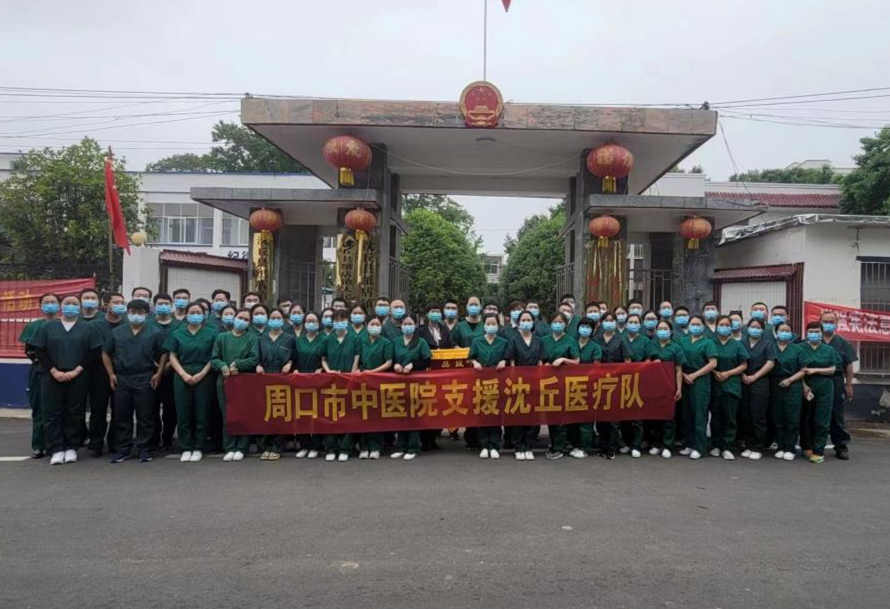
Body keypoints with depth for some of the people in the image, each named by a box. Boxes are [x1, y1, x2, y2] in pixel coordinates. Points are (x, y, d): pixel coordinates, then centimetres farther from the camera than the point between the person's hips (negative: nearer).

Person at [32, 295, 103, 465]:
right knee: (52, 414, 0)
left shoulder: (87, 328, 7)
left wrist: (77, 370, -9)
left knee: (75, 414, 3)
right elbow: (39, 351, 4)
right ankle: (56, 450, 5)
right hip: (53, 379, 1)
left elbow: (93, 352, 1)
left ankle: (71, 448, 13)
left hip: (78, 379, -1)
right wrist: (54, 371, -7)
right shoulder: (47, 327, 10)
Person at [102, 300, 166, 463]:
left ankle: (144, 450, 11)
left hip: (145, 380, -2)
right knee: (121, 417, 7)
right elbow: (106, 353, 14)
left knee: (145, 417, 2)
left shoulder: (155, 333, 3)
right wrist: (111, 374, 5)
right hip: (121, 379, 2)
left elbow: (164, 353, 5)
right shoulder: (117, 332, 9)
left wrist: (159, 373, -4)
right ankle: (122, 450, 17)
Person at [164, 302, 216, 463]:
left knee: (201, 413, 0)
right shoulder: (177, 334, 10)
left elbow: (213, 358, 2)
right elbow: (172, 357, 6)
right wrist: (184, 374, -7)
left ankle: (198, 448, 9)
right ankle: (185, 449, 11)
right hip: (182, 377, 2)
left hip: (203, 377, -1)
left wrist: (201, 374, -10)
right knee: (183, 413, 2)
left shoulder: (211, 333, 5)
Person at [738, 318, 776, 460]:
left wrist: (754, 376, -10)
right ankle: (748, 446, 12)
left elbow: (770, 363, -4)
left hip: (760, 383, -3)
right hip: (743, 383, 3)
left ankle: (758, 448, 4)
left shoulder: (768, 344, 5)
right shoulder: (742, 343, 13)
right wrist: (742, 375, -6)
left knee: (758, 416, -3)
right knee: (744, 416, 3)